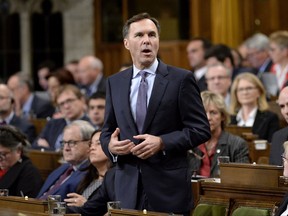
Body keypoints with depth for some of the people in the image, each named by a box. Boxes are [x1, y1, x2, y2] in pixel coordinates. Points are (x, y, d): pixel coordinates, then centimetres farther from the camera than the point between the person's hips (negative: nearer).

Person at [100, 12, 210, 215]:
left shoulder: (181, 79, -2)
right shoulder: (115, 83, 11)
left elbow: (201, 129, -4)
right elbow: (107, 130, 16)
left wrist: (162, 143, -16)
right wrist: (110, 145, -7)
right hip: (128, 189, 3)